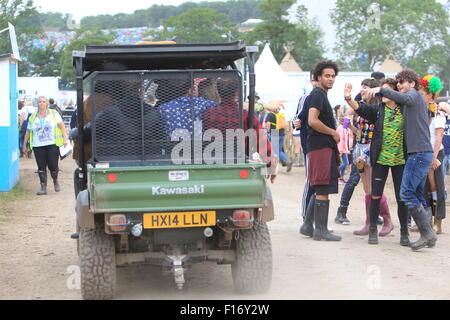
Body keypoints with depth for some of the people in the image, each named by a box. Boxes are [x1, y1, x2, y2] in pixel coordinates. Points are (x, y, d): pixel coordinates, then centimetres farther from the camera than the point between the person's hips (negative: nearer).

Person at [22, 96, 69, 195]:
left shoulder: (54, 114, 6)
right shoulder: (32, 117, 11)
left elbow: (62, 126, 1)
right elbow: (28, 132, 16)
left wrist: (65, 138, -12)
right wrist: (24, 145, 15)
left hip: (52, 145, -2)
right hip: (38, 146, 2)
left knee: (53, 166, -5)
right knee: (41, 168, -1)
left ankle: (55, 182, 23)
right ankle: (43, 188, 4)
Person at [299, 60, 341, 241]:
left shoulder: (322, 95, 22)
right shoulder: (318, 94, -9)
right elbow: (313, 121, -22)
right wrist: (334, 133, -11)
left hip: (325, 147, 11)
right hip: (321, 147, -11)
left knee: (320, 190, 13)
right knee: (323, 190, -9)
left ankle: (308, 226, 17)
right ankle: (321, 230, -7)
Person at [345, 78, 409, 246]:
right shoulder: (377, 109, 2)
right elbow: (361, 108, -13)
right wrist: (349, 99, -31)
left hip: (400, 160, 0)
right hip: (380, 159, 0)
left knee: (402, 198, 3)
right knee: (375, 195, 0)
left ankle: (404, 232, 15)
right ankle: (373, 230, 11)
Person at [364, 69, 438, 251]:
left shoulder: (415, 94, -3)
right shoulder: (417, 100, 26)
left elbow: (406, 98, -25)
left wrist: (381, 90, -31)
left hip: (419, 152, -10)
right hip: (424, 153, 10)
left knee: (406, 193, -13)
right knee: (417, 195, 10)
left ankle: (427, 233, -15)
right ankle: (428, 236, 10)